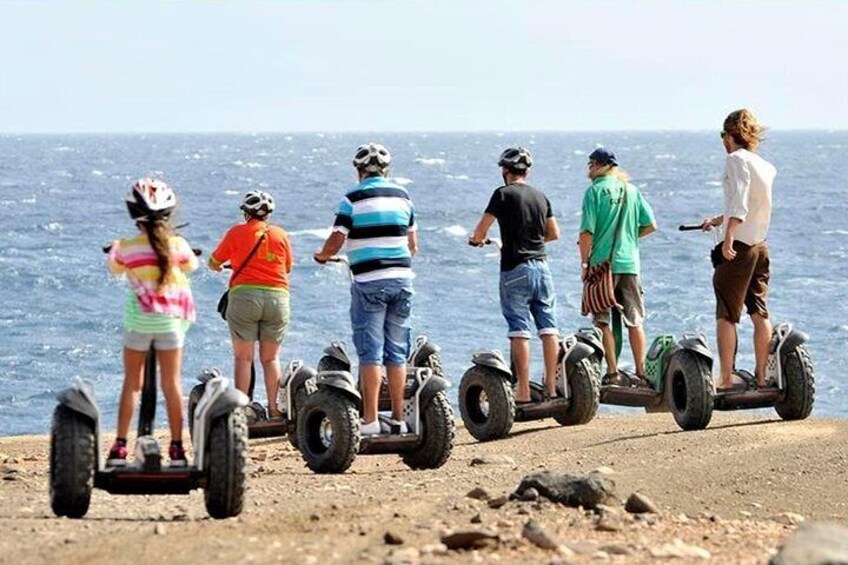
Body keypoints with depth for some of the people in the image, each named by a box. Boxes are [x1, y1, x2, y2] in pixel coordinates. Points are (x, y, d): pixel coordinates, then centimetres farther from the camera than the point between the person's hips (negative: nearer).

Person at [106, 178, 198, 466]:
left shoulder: (127, 247, -8)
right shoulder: (177, 245, -5)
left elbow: (114, 268, 13)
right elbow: (191, 265, 17)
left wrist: (114, 248, 36)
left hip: (138, 320, -1)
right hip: (171, 321, 1)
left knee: (131, 383, 8)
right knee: (172, 384, 6)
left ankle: (120, 446, 5)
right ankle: (177, 448, 6)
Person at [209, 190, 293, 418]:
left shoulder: (237, 232, 3)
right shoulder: (280, 234, 9)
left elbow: (213, 263, 11)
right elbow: (288, 268, 20)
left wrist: (219, 267, 35)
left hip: (244, 296, -2)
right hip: (278, 297, 2)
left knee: (243, 357, 3)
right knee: (271, 358, 10)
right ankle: (274, 408, 3)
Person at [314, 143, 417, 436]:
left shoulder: (353, 199, -5)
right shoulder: (403, 195, 10)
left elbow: (335, 242, -8)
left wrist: (322, 255, 12)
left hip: (369, 281, -4)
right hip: (402, 278, 4)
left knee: (371, 352, -4)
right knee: (397, 352, 9)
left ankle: (370, 420, -7)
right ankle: (398, 418, 9)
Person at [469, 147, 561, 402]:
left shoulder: (504, 194, -6)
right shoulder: (540, 196, 12)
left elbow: (480, 231, -7)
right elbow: (554, 234, 17)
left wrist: (476, 239, 15)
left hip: (515, 269, -5)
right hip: (541, 265, 5)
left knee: (519, 331, -6)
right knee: (548, 328, 6)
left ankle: (523, 392, -8)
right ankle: (551, 387, 6)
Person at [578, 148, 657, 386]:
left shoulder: (595, 190, -6)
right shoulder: (631, 190, 8)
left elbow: (587, 232, -11)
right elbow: (651, 225, 8)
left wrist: (584, 263, -3)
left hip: (603, 263, -4)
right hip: (630, 263, 4)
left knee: (602, 320, 2)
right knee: (635, 321, 9)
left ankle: (613, 372, -3)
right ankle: (641, 373, 7)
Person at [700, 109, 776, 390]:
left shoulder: (737, 159, -9)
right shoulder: (766, 167, 13)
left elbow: (739, 202, -24)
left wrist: (729, 238, -30)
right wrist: (718, 220, 37)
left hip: (738, 245, -7)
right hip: (761, 245, 7)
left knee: (726, 315, -2)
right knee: (760, 313, 12)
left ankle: (726, 378, -4)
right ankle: (761, 376, 15)